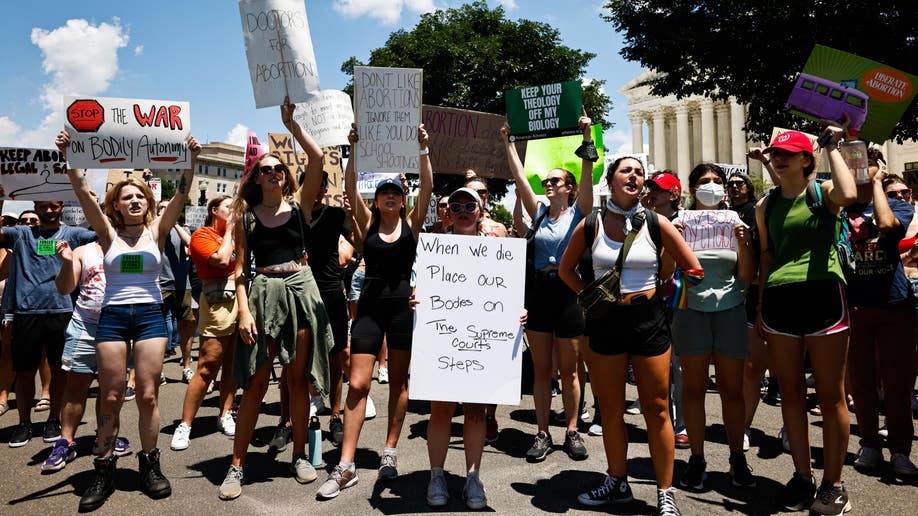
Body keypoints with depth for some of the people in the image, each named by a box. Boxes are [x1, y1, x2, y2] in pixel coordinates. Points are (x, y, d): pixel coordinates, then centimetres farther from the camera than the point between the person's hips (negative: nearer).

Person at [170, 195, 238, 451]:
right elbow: (221, 260, -15)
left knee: (232, 364, 9)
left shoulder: (233, 234, 22)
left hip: (241, 299, 7)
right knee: (207, 367, -8)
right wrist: (229, 230, -3)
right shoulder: (202, 235, 1)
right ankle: (185, 426, -2)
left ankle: (225, 415, 18)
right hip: (219, 302, -7)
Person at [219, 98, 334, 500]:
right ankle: (237, 465, 9)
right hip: (263, 293, 0)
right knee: (255, 384, 0)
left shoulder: (299, 204, 6)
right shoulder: (246, 215, 7)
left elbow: (317, 159, -7)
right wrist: (244, 311, -8)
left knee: (298, 379, 8)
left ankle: (300, 455, 21)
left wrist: (291, 124, -6)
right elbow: (240, 267, 2)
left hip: (300, 290, 1)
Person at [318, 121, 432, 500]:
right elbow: (350, 189, -7)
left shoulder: (411, 224, 4)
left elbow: (427, 187, -8)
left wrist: (423, 149, -16)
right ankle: (346, 467, -2)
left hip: (403, 306, 0)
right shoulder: (368, 223, 5)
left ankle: (390, 453, 23)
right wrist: (354, 150, -16)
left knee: (399, 381, 9)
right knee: (357, 384, -4)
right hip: (370, 306, 0)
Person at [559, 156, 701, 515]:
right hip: (605, 321, 2)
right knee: (610, 408, 11)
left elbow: (694, 270, 1)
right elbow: (566, 269, 12)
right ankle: (617, 483, 27)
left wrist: (660, 294, 2)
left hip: (649, 320, -1)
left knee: (656, 408, 3)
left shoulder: (656, 223, -3)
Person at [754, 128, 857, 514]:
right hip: (778, 299, 4)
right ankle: (802, 476, 21)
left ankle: (833, 483, 14)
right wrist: (759, 308, 16)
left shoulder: (822, 191, 3)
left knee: (830, 394, 2)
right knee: (790, 391, 9)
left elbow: (848, 196, -22)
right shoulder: (766, 205, 14)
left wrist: (833, 147, -8)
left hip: (822, 294, -4)